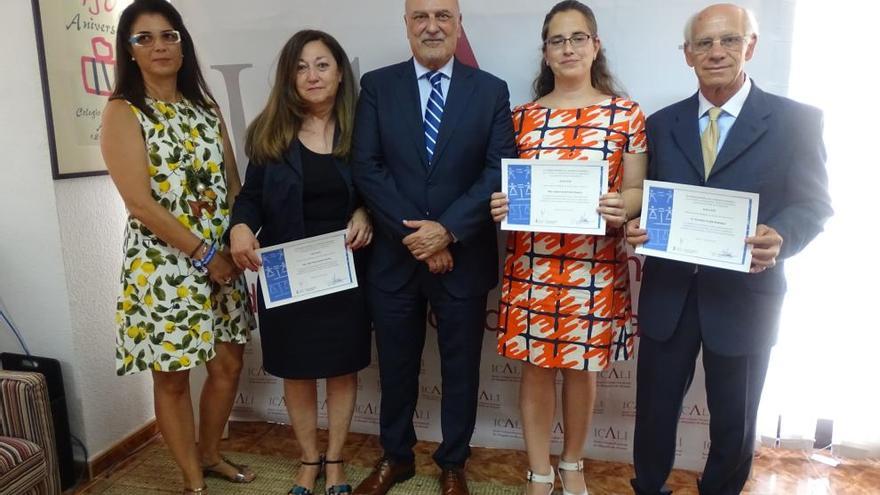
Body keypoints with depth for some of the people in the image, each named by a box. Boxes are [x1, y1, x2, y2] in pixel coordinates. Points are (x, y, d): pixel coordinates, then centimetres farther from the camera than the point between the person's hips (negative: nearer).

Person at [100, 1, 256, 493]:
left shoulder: (206, 108, 10)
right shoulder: (123, 112, -7)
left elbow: (233, 184, 9)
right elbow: (140, 202, -15)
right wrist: (204, 254, -15)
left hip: (223, 259, 6)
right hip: (165, 264, -5)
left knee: (230, 363, 14)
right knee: (173, 376, 7)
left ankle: (210, 454, 37)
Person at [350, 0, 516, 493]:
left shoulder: (491, 90, 1)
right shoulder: (377, 85, 2)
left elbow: (500, 172, -6)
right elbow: (368, 168, -5)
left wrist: (448, 229, -18)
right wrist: (415, 235, -14)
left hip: (464, 258, 0)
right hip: (395, 256, 1)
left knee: (461, 369, 13)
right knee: (396, 366, 15)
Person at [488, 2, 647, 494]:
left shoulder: (627, 114, 2)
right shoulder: (523, 116, 6)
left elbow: (636, 190, 2)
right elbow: (507, 186, 11)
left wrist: (622, 208, -20)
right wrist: (499, 205, -11)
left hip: (596, 266, -1)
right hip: (532, 263, 1)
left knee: (582, 367, 12)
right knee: (537, 368, 8)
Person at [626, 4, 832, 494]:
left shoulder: (796, 120, -2)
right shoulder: (663, 123, 7)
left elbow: (814, 203, -4)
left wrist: (781, 238, -25)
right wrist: (637, 227, -13)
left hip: (745, 295, -2)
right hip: (668, 292, 2)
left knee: (735, 420, 16)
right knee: (655, 409, 14)